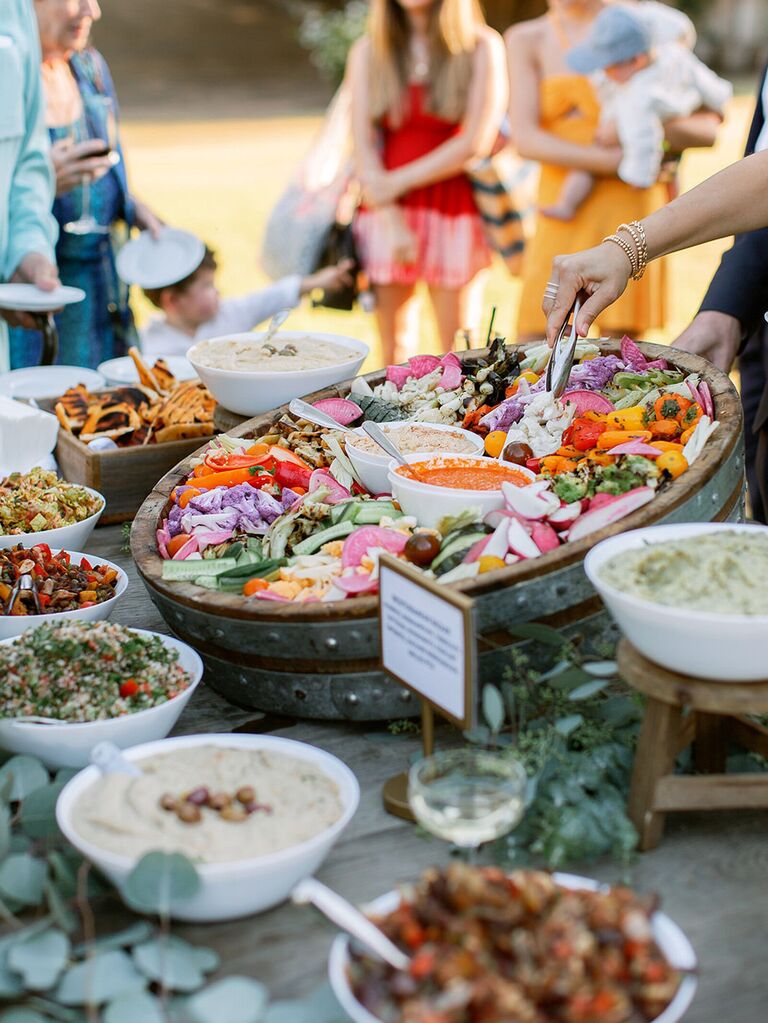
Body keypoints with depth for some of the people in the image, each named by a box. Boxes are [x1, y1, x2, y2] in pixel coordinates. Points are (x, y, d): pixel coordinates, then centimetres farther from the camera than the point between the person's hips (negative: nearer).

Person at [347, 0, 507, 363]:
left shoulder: (482, 48, 3)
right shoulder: (368, 51, 10)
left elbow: (475, 143, -5)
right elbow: (363, 144, 1)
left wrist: (400, 181, -7)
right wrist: (390, 221, -10)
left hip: (455, 209, -2)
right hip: (387, 214, 2)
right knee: (394, 350, 4)